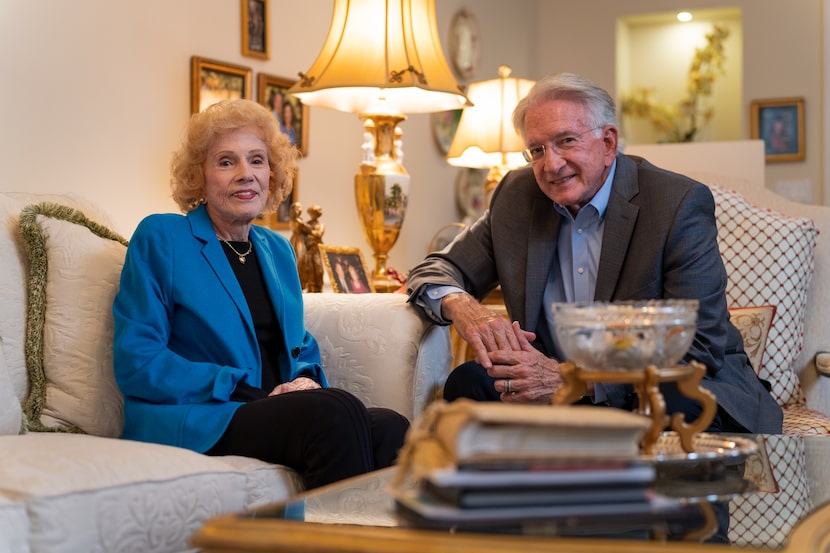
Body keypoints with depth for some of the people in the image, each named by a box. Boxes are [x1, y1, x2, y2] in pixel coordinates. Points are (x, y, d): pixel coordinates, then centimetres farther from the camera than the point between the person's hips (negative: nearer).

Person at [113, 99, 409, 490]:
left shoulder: (277, 249, 21)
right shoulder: (160, 238, 1)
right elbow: (136, 363, -7)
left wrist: (304, 379, 0)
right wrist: (250, 394, -14)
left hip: (277, 414, 6)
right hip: (192, 421, -5)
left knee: (391, 428, -27)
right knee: (335, 410, -34)